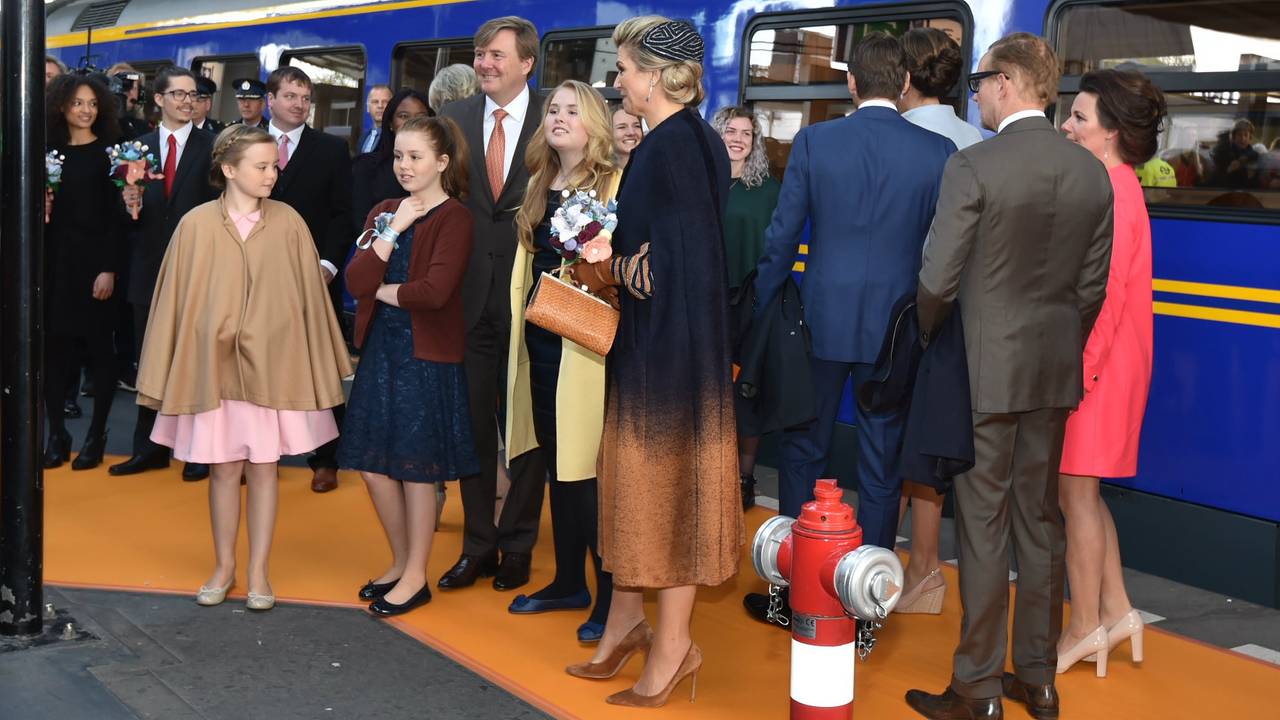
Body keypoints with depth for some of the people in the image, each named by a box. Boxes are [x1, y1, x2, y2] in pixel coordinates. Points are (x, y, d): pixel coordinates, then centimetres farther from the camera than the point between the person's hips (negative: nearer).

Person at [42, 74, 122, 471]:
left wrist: (109, 268, -14)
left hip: (94, 258, -4)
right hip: (54, 259, 4)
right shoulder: (51, 150, 9)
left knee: (98, 346, 3)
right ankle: (57, 434, 15)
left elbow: (115, 214, -7)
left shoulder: (108, 151, -3)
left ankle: (96, 438, 11)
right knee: (54, 344, 5)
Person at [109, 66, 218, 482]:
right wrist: (132, 205, -16)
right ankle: (149, 448, 21)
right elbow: (134, 213, 5)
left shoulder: (211, 147, -3)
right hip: (150, 268, 3)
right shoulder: (139, 146, 7)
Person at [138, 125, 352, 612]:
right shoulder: (196, 225, -5)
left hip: (273, 365, 0)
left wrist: (316, 371, 0)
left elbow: (308, 296, 1)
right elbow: (177, 300, 0)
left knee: (263, 468, 7)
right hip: (215, 365, 0)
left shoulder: (288, 223, -3)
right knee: (224, 469, 9)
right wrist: (170, 374, 1)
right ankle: (224, 567, 25)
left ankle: (259, 572, 18)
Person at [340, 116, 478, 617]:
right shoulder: (383, 213, 10)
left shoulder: (453, 218, -9)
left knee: (416, 467, 2)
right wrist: (393, 229, -10)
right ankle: (401, 562, 29)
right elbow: (356, 281, -3)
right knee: (373, 464, 11)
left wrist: (381, 291, -8)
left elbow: (434, 291, -22)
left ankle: (416, 577, 17)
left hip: (427, 354, -7)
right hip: (380, 348, 7)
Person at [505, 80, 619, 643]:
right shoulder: (539, 185, 14)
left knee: (587, 469, -5)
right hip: (540, 338, 7)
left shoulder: (616, 186, -8)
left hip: (588, 343, -7)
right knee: (558, 467, 14)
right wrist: (521, 321, 15)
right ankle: (568, 582, 27)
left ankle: (611, 596, 6)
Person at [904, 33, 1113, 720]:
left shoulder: (972, 166, -15)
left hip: (985, 370, -6)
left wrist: (924, 345, 4)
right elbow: (1092, 285, 7)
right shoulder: (1092, 171, 3)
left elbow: (937, 281, -14)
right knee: (1040, 520, 14)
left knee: (983, 525, 1)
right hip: (1055, 372, 6)